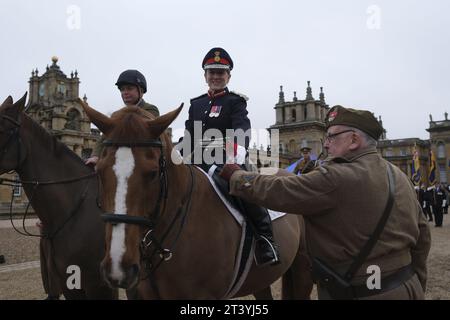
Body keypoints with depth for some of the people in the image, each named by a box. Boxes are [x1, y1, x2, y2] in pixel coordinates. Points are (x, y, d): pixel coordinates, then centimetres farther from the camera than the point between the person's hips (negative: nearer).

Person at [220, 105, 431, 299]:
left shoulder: (337, 178, -23)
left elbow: (277, 192, -22)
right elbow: (422, 235, 10)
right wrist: (417, 285, 21)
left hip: (361, 293, -8)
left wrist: (235, 176, -7)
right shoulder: (401, 178, 4)